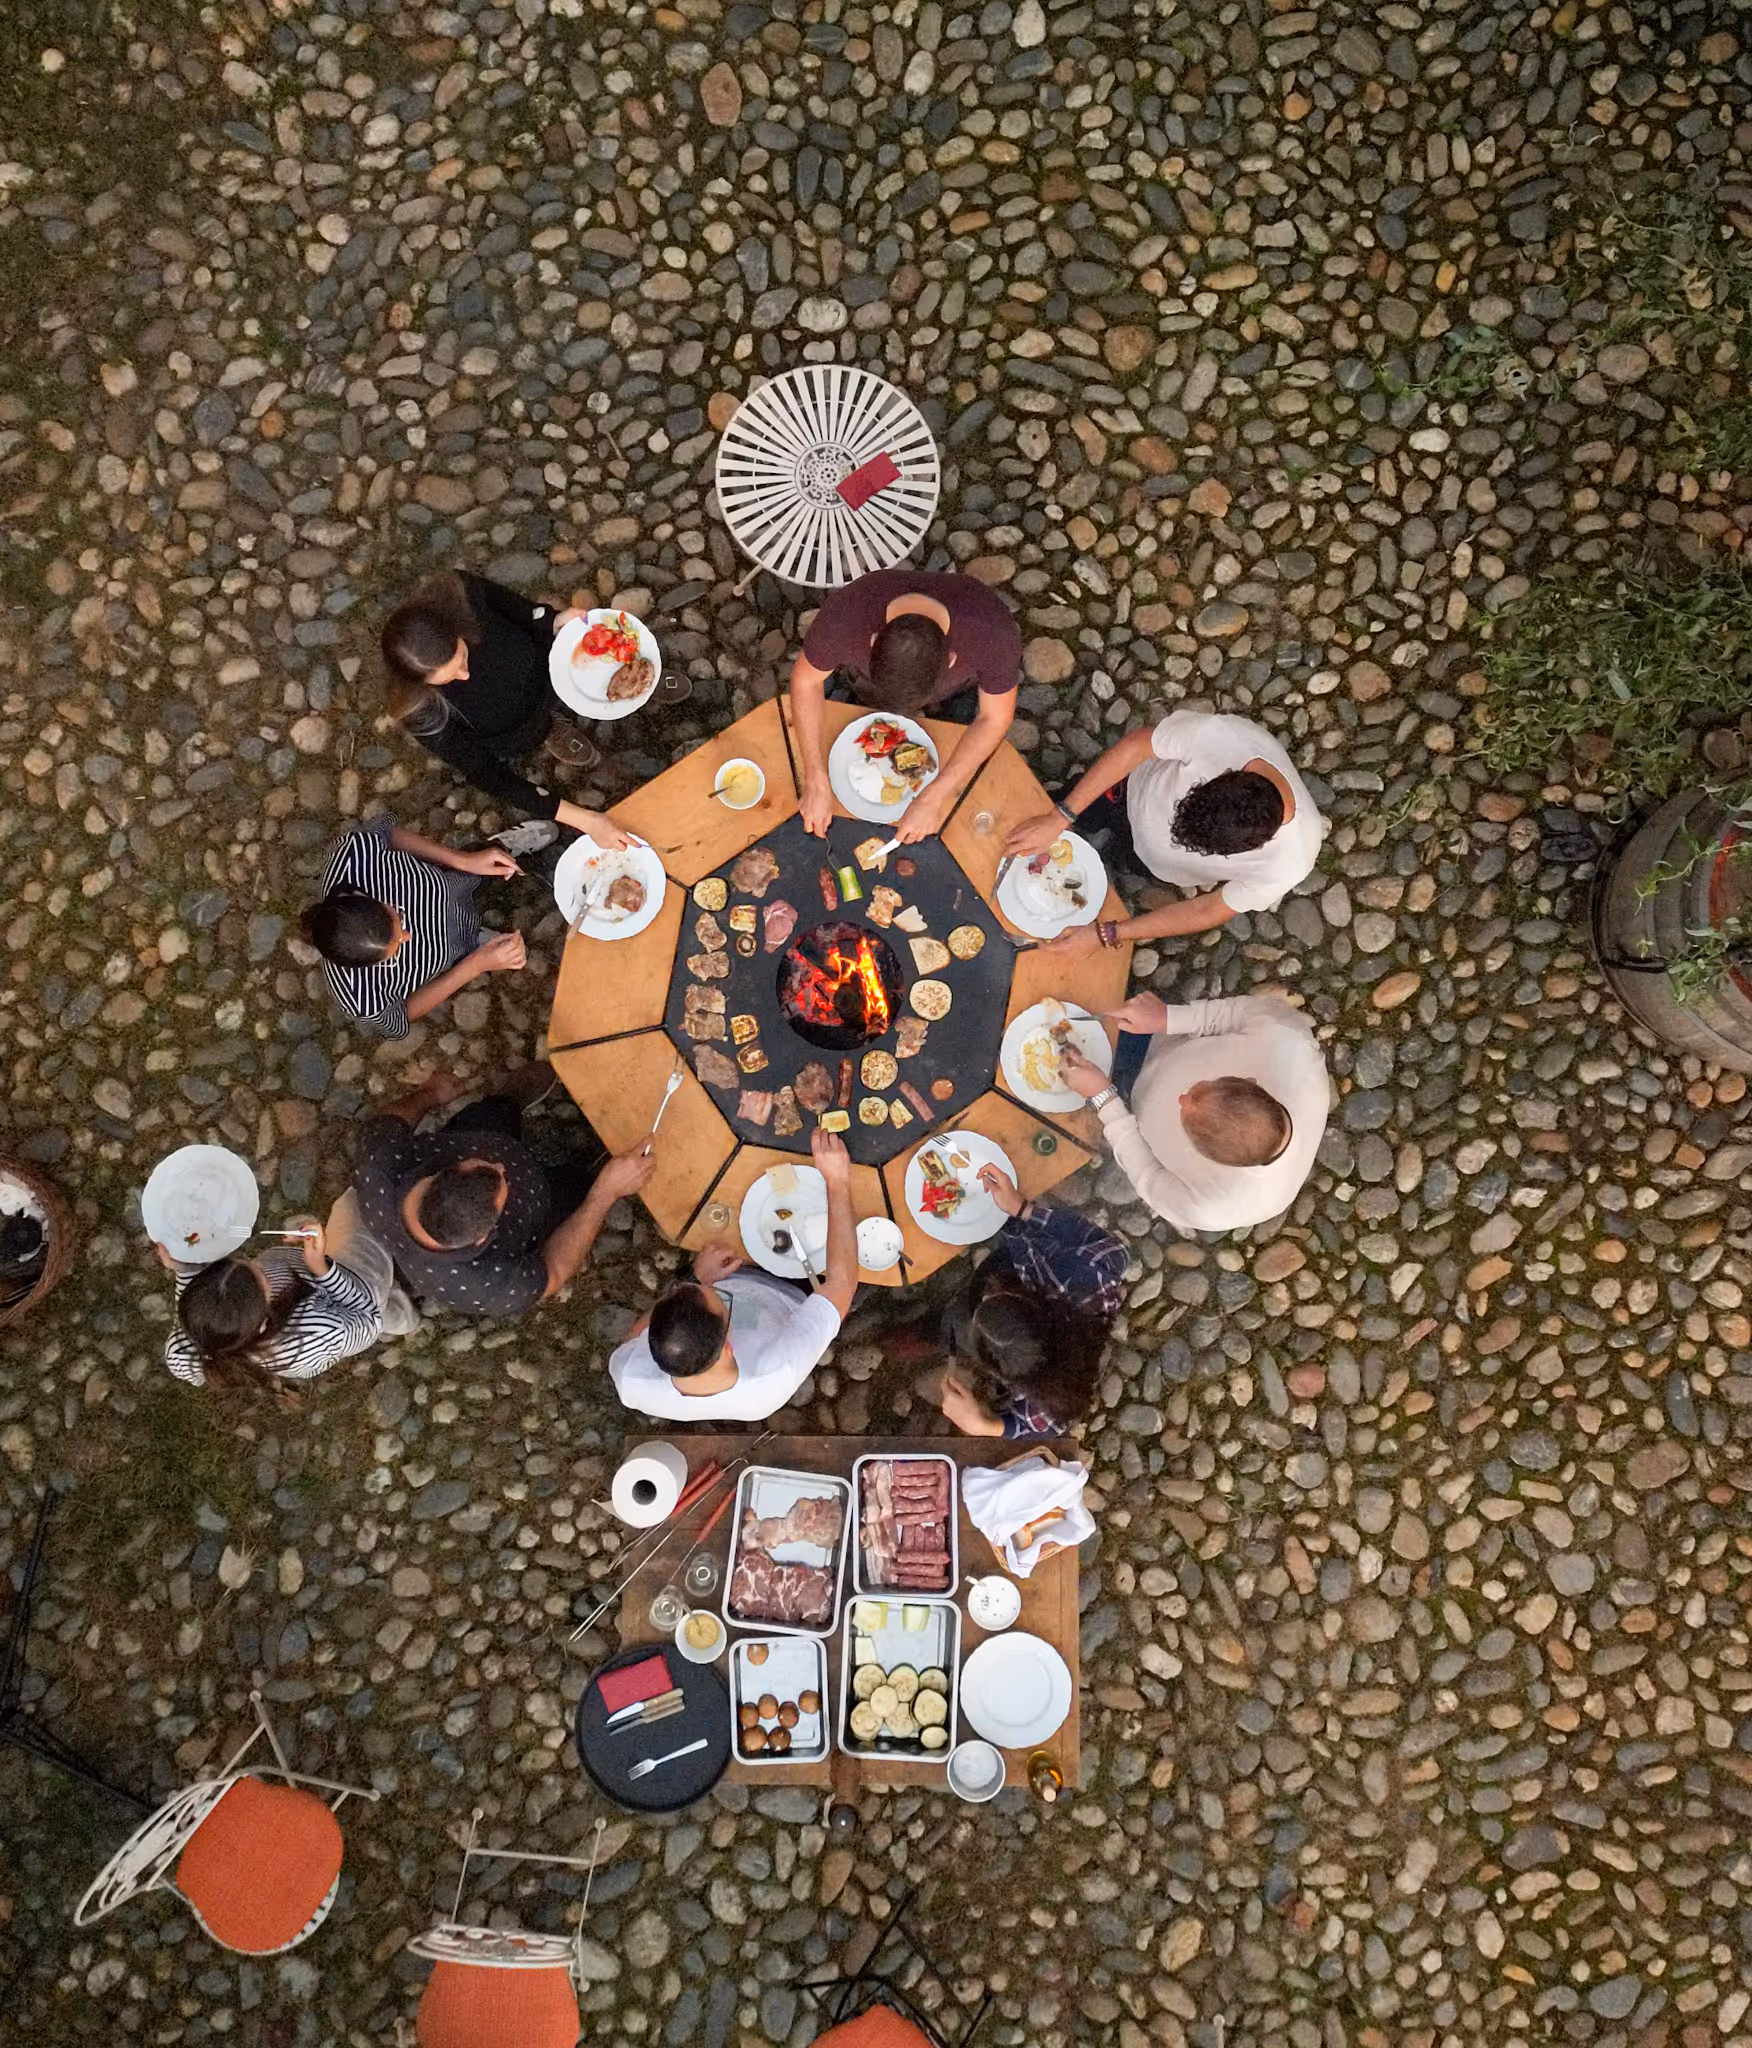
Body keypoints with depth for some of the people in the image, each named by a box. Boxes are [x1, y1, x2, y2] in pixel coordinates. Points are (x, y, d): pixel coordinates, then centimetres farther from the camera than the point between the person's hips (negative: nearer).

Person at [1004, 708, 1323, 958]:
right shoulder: (1217, 732, -45)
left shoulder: (1289, 863, -43)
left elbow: (1206, 912, -26)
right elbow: (1134, 747, -26)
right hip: (1135, 793, 0)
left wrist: (1105, 935, -28)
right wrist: (1059, 818, -29)